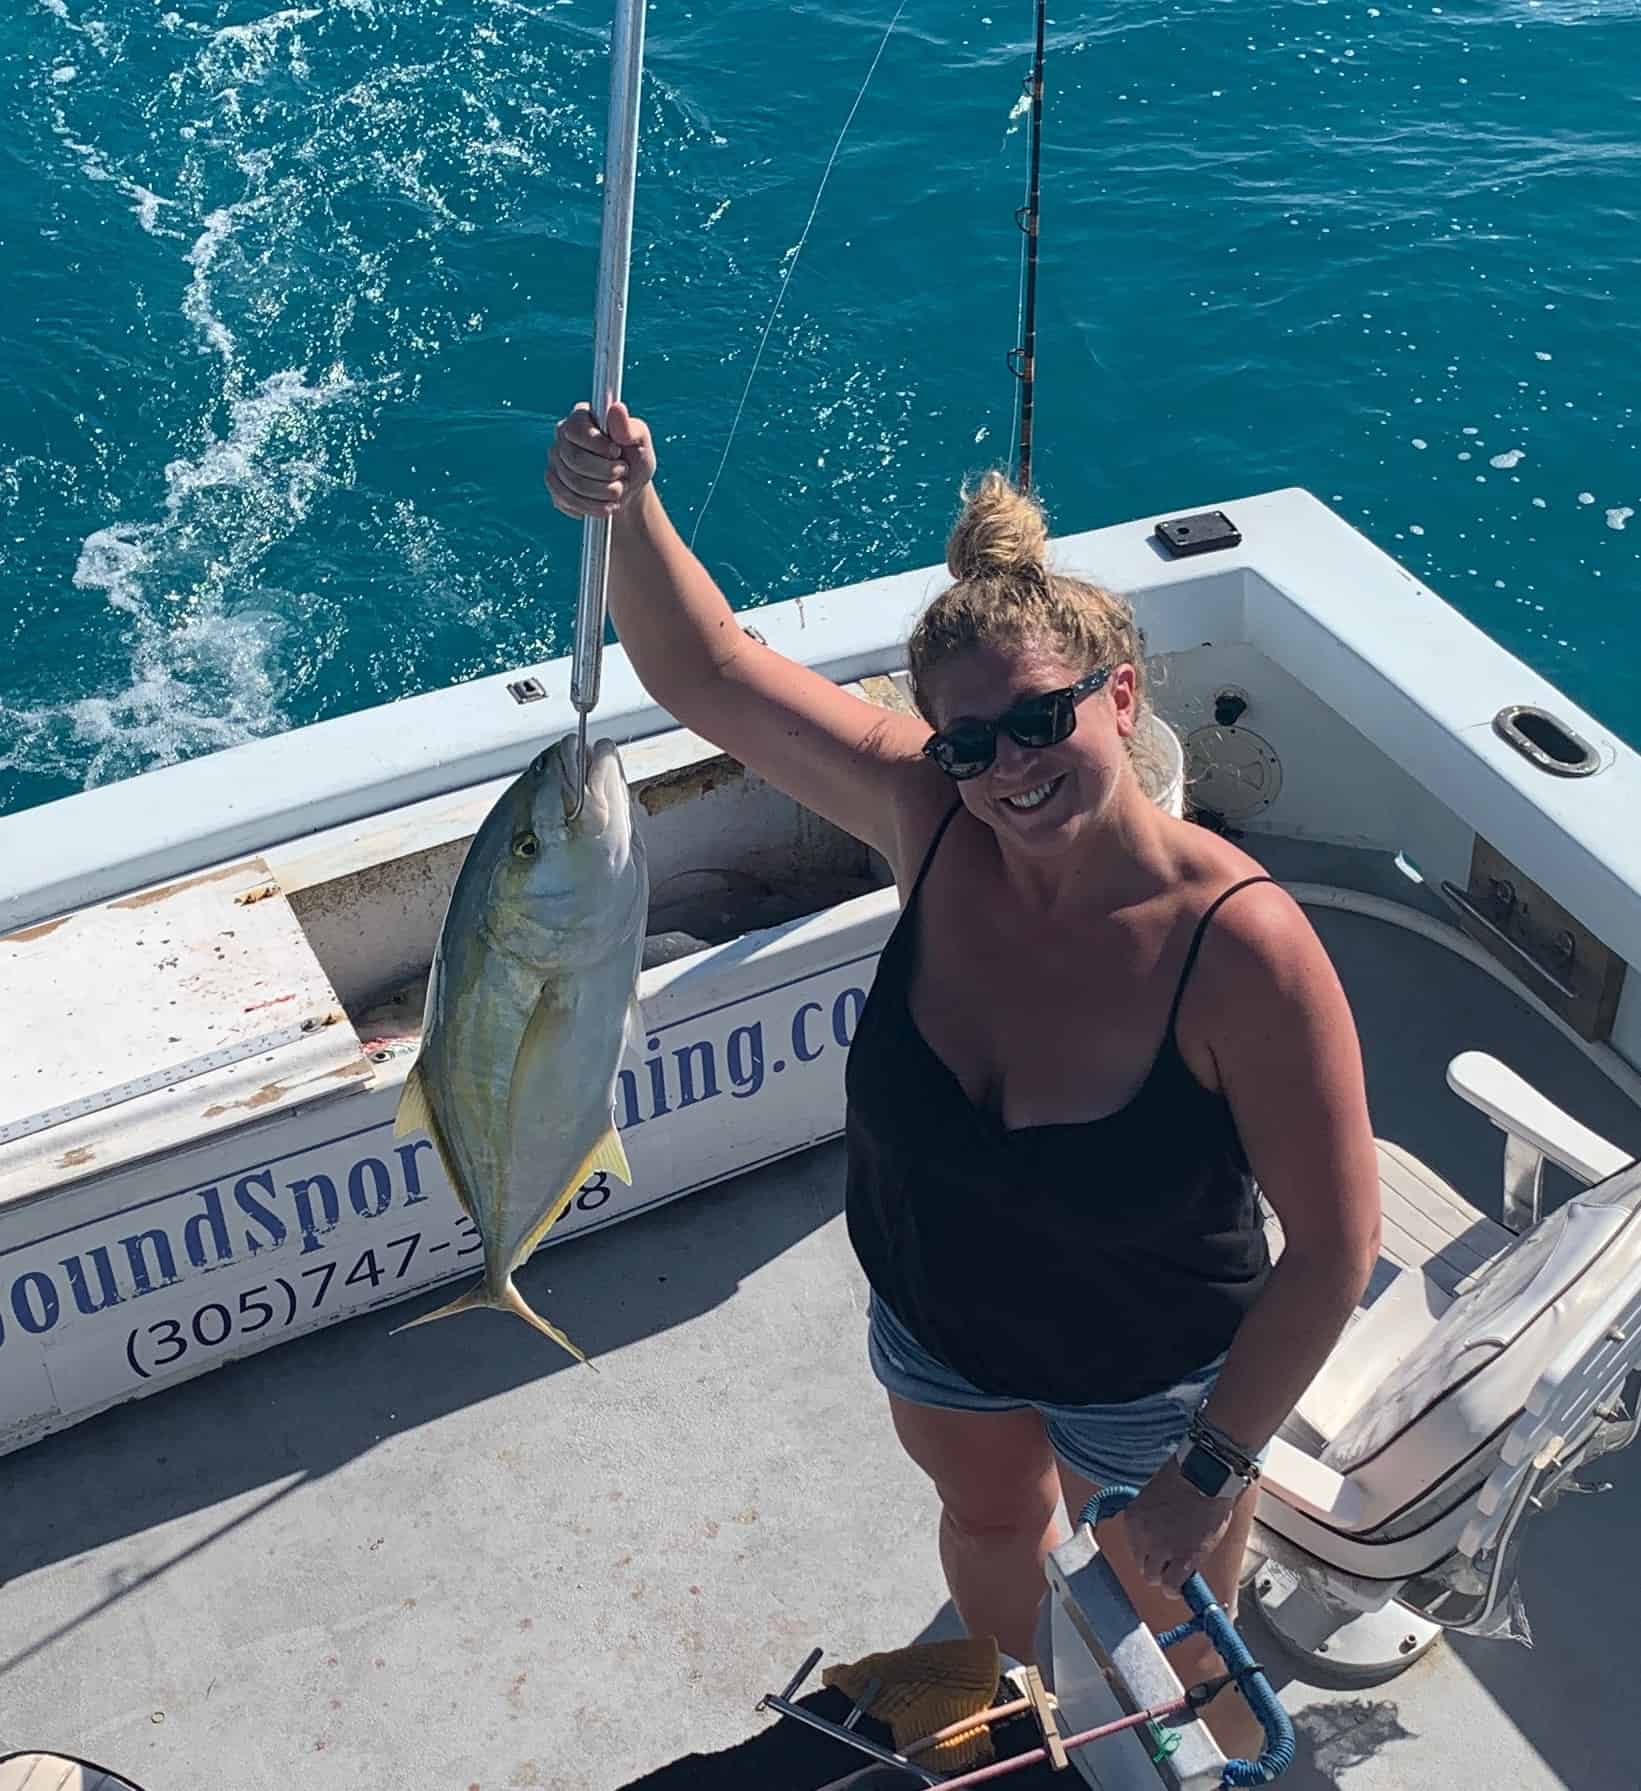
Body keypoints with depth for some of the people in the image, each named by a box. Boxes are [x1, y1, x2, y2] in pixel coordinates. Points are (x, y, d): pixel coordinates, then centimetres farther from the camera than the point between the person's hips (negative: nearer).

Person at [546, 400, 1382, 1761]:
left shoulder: (1242, 944, -36)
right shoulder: (932, 823, -24)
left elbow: (1334, 1247, -28)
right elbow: (706, 671, -25)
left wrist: (1215, 1466, -23)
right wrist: (629, 511, -43)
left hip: (1149, 1381, -4)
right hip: (935, 1330, 4)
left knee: (1172, 1620, 24)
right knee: (992, 1520, 34)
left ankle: (1233, 1752, 61)